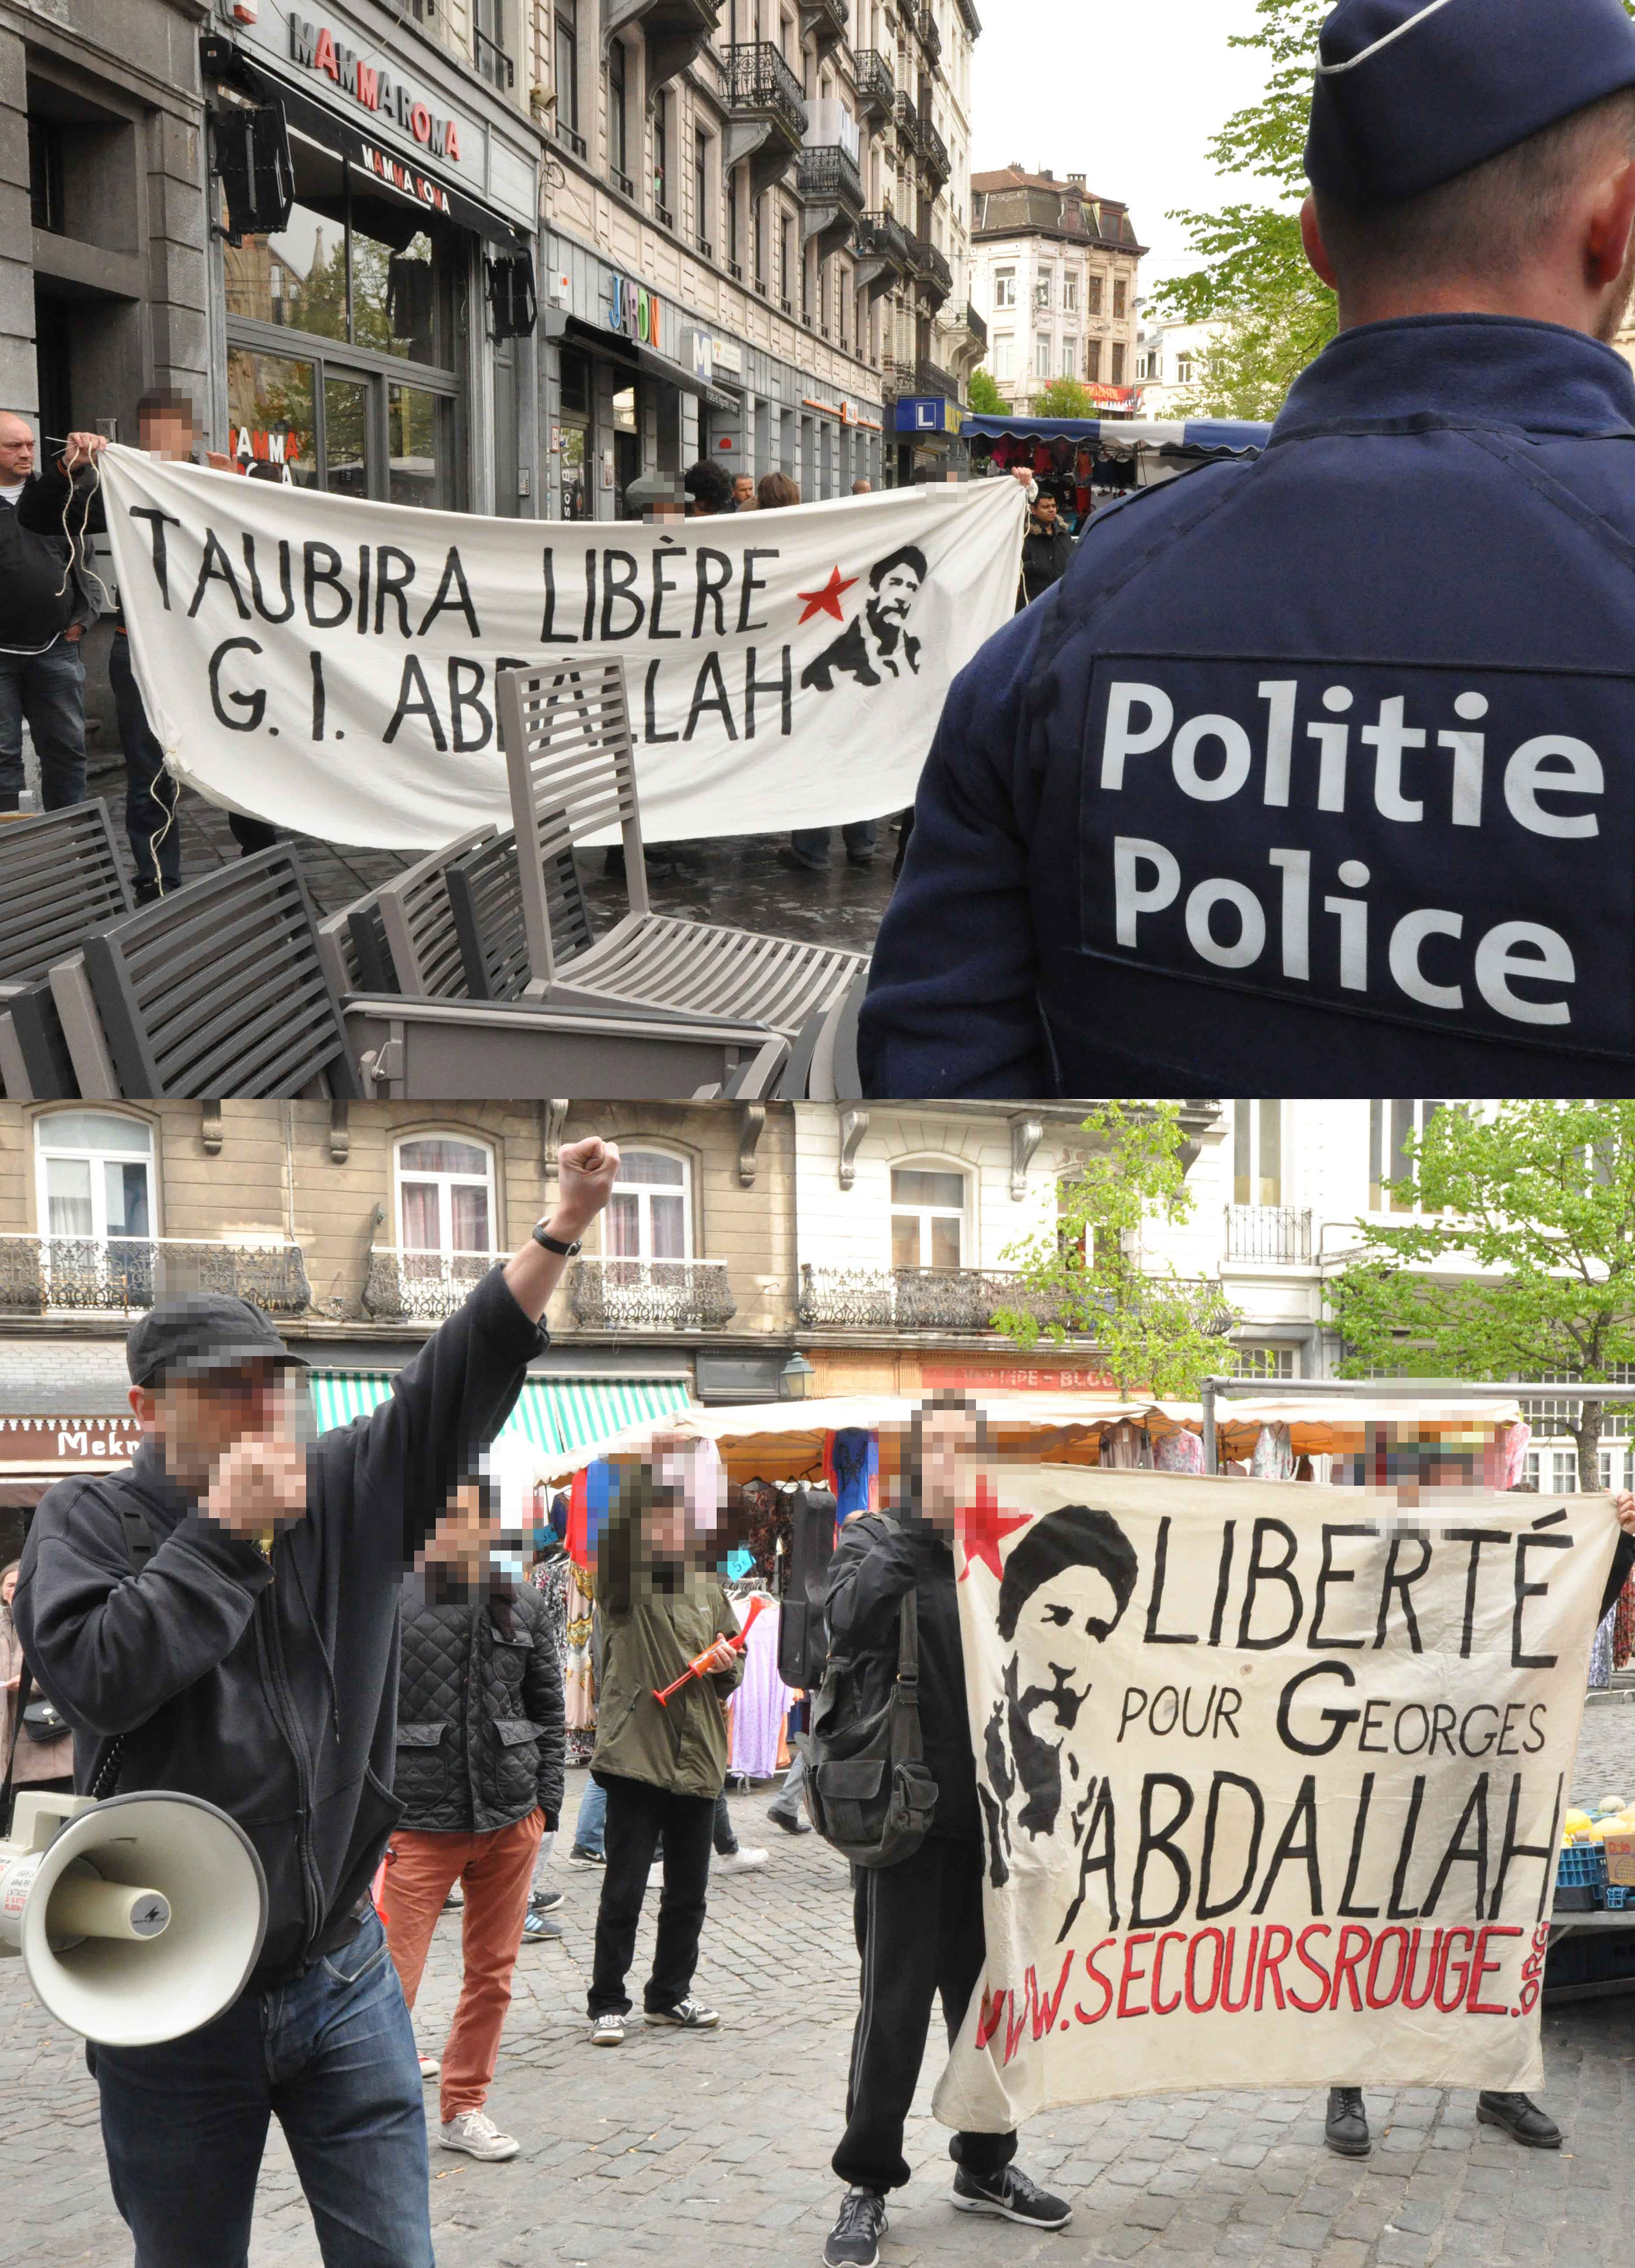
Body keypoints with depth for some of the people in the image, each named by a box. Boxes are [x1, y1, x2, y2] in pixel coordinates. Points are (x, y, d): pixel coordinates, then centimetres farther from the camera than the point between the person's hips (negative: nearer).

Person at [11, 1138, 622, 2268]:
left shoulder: (347, 1492, 4)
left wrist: (565, 1226, -13)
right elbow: (99, 1675, -21)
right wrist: (227, 1531, -16)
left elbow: (465, 1374, -2)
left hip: (343, 1977, 3)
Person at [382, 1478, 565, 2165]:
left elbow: (547, 1708, 15)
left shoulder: (522, 1606, 7)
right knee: (392, 1982, -9)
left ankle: (465, 2108, 26)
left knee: (493, 1973, 12)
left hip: (509, 1821, 4)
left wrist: (546, 1800, 7)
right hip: (419, 1821, -4)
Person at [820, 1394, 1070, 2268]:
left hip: (990, 1816, 4)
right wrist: (922, 1525, -20)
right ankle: (867, 2182, 14)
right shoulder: (875, 1540, 1)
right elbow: (850, 1616, -21)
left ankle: (984, 2162, 30)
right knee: (895, 2002, 0)